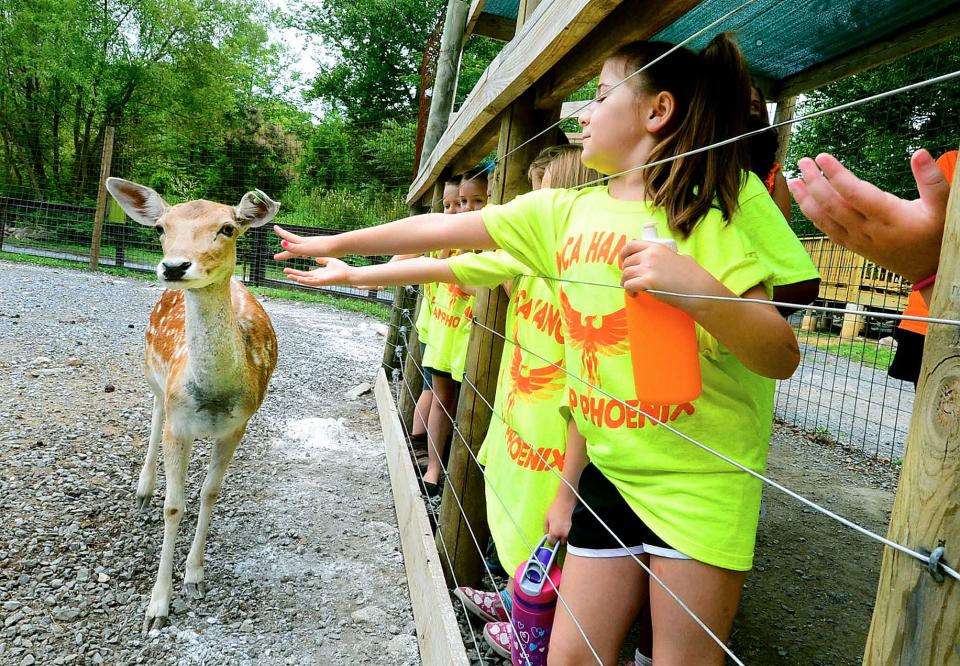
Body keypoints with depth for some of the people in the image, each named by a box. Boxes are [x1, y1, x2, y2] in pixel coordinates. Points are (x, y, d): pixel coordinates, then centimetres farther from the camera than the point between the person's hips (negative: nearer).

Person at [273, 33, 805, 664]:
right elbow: (443, 228, 7)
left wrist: (699, 289, -31)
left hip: (704, 481, -4)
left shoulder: (716, 212, -10)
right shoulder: (565, 211, 3)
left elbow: (783, 359, -14)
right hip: (610, 470, 4)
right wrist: (332, 244, 13)